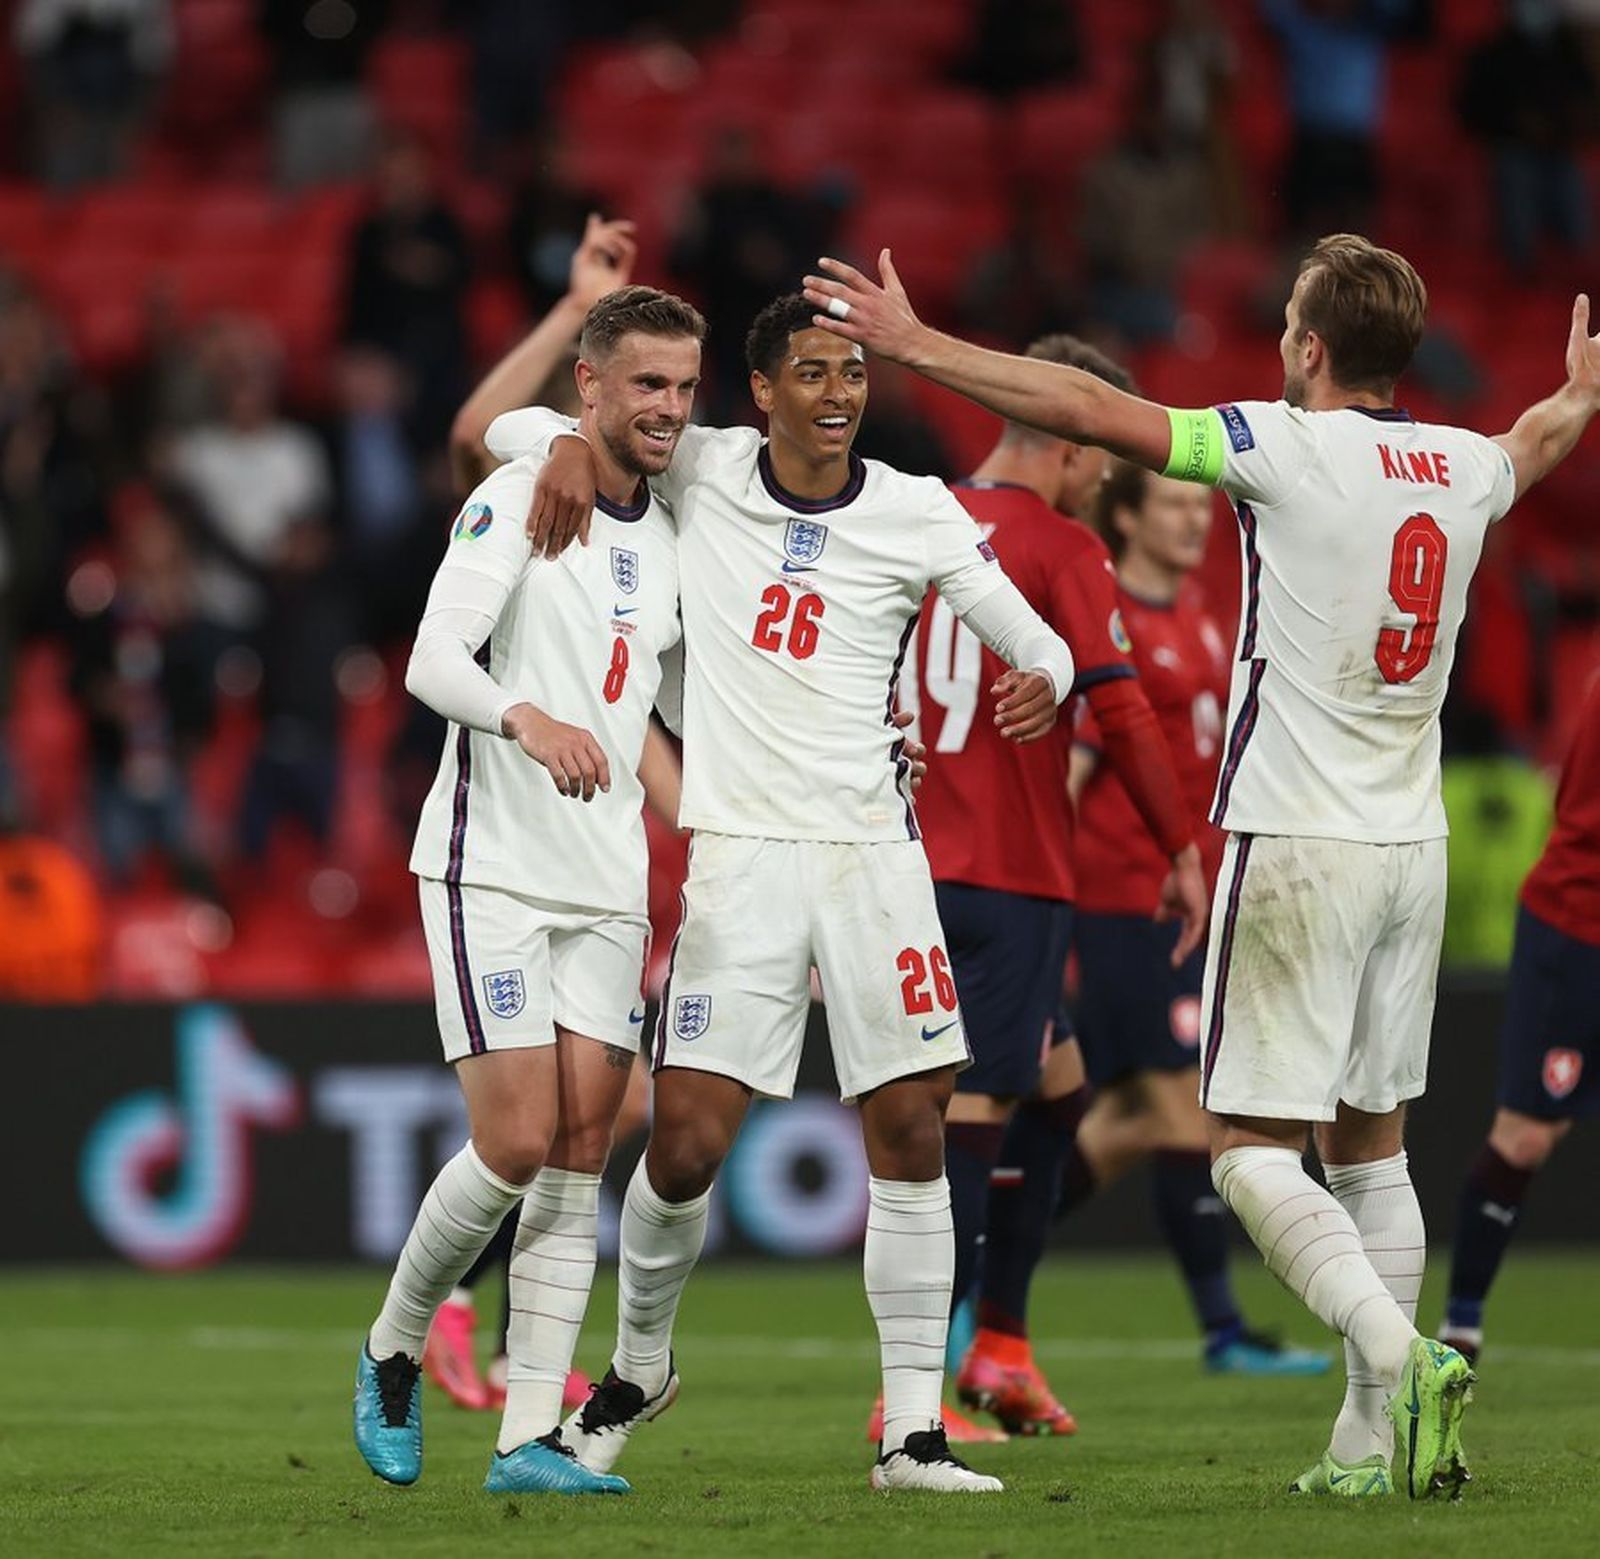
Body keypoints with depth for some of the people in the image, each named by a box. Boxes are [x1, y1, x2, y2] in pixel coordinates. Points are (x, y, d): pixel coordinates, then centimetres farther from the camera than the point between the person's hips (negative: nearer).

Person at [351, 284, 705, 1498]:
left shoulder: (672, 534, 12)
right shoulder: (515, 501, -9)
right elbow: (432, 660, -22)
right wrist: (531, 721, -40)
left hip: (608, 884, 6)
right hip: (490, 869, -6)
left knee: (582, 1154, -2)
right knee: (517, 1142, -12)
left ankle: (530, 1439, -1)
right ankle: (393, 1354, 12)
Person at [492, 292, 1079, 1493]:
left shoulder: (918, 515, 1)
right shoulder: (699, 473, 3)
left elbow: (1034, 643, 2)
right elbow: (512, 427, 11)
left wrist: (1048, 680, -21)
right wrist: (572, 446, -12)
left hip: (872, 846, 1)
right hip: (739, 852, -1)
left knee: (912, 1132, -5)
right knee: (688, 1143, -7)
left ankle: (913, 1429, 1)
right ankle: (641, 1362, 21)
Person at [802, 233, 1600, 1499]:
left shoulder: (1292, 449, -12)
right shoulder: (1465, 467, 8)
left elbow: (1087, 409, -14)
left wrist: (914, 342, -6)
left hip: (1300, 843, -6)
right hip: (1413, 844, 6)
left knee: (1252, 1143, -4)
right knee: (1372, 1143, 12)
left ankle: (1399, 1354, -24)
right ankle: (1376, 1439, 9)